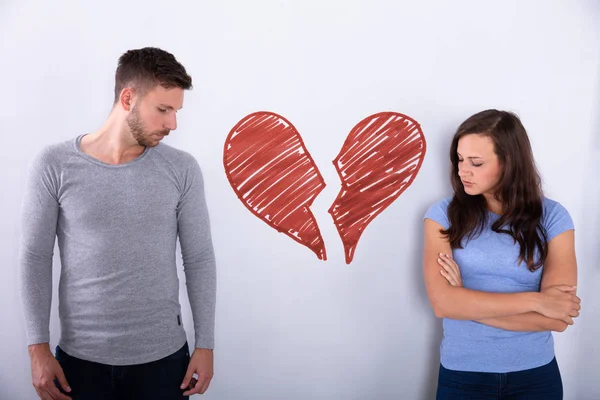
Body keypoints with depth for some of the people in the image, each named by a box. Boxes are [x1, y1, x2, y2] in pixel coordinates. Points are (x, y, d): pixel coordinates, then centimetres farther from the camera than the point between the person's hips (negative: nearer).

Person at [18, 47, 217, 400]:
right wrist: (38, 347, -4)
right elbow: (36, 258, -1)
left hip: (163, 356, 1)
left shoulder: (182, 170, -5)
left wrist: (205, 344, -2)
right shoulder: (54, 166, -6)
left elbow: (200, 260, -1)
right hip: (81, 358, 0)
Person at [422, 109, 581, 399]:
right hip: (462, 375, 0)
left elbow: (557, 319, -14)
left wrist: (469, 303, -17)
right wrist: (534, 300, -17)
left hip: (536, 375, 1)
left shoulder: (552, 217, -7)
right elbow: (442, 303, -18)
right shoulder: (443, 214, -7)